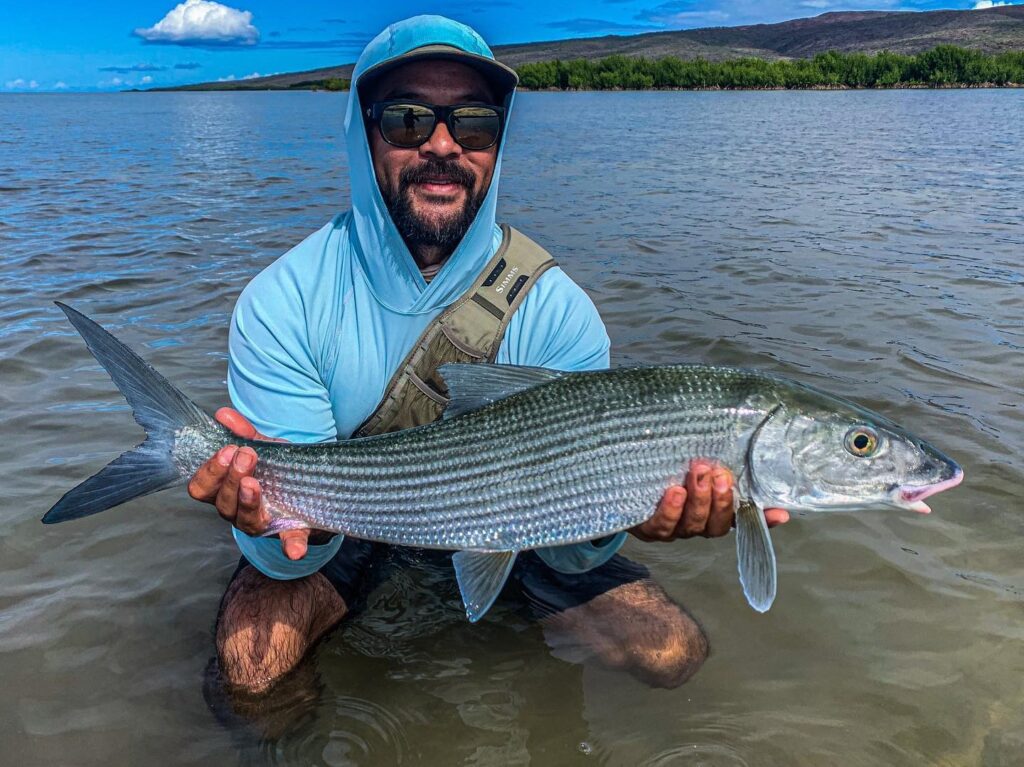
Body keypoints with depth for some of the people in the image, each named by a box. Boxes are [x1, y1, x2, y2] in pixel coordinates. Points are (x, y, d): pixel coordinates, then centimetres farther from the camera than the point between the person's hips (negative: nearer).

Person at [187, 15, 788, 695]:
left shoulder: (555, 309, -21)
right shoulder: (285, 301, -22)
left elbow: (569, 547, -23)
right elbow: (292, 557, -24)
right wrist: (293, 524, -48)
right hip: (349, 533, -1)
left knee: (673, 651, -10)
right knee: (250, 660, -30)